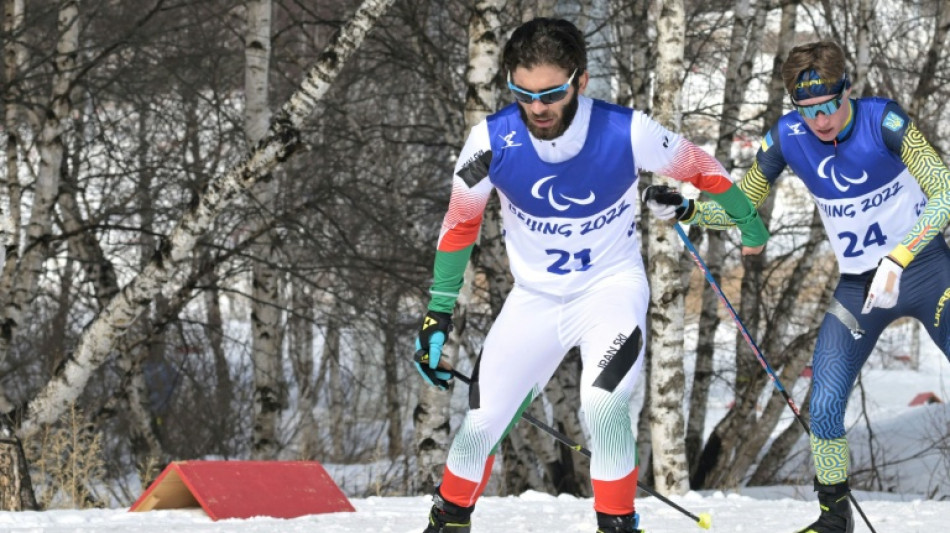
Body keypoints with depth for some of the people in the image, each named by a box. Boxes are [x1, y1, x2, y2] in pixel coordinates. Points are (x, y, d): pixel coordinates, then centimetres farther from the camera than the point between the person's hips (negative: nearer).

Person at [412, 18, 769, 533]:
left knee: (603, 404, -28)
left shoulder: (627, 133, -24)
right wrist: (438, 311, 1)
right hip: (535, 295, 2)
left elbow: (696, 166, -3)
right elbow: (460, 222, -2)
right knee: (478, 426, 1)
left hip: (612, 283, -2)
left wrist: (747, 222, 12)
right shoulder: (493, 141, -19)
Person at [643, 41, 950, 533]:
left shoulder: (882, 122, -18)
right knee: (823, 409, -6)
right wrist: (686, 210, -14)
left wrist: (896, 261, -32)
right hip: (857, 288, 3)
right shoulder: (788, 137, -8)